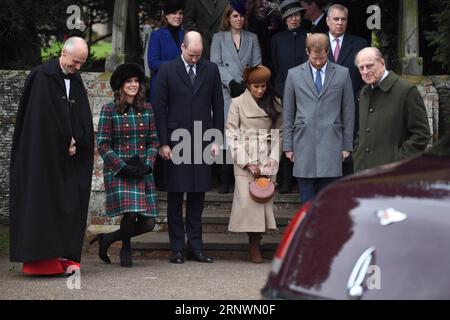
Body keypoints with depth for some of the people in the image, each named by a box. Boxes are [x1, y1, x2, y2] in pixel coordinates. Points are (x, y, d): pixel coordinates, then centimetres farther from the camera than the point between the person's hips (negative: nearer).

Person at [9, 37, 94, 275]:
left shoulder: (76, 82, 12)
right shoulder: (42, 76, -8)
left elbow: (84, 121, 9)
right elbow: (44, 117, -14)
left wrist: (75, 143, -8)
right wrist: (66, 144, -10)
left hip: (69, 158, 6)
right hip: (43, 156, -6)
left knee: (70, 205, 2)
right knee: (44, 202, -5)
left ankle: (66, 257, 5)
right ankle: (42, 259, -1)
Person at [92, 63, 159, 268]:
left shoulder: (147, 109, 9)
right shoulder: (109, 110, -3)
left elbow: (153, 141, 12)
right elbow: (103, 145, -4)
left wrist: (147, 164, -4)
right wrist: (123, 167, -13)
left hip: (142, 172, 4)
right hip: (117, 172, -4)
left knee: (148, 223, 0)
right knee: (130, 213, -20)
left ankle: (108, 239, 24)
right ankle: (126, 250, 10)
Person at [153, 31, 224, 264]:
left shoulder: (211, 70, 8)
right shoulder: (167, 70, 1)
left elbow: (218, 106, 10)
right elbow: (159, 108, -1)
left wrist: (217, 140, 4)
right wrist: (163, 143, -6)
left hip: (202, 141, 2)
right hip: (175, 141, -2)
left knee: (198, 195, 5)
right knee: (175, 196, 1)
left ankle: (195, 246, 10)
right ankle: (177, 248, 6)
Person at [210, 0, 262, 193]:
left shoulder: (252, 38, 17)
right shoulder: (219, 38, 12)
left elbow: (257, 65, 9)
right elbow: (216, 64, 2)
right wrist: (232, 83, -11)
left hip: (248, 91, 1)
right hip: (227, 92, -1)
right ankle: (225, 180, -2)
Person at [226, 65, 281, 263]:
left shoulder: (275, 104, 8)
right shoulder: (238, 103, 1)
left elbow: (278, 132, 8)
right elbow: (231, 135, -2)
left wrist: (273, 158, -5)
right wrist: (247, 162, -7)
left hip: (267, 159, 2)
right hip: (244, 159, -2)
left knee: (264, 199, -5)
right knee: (246, 200, -12)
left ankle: (256, 245, 4)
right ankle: (253, 245, 1)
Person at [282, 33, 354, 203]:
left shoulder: (342, 74, 6)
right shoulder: (294, 74, 7)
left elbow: (348, 112, 9)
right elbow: (288, 114, 10)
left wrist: (347, 145, 6)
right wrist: (288, 146, 6)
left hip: (331, 143, 0)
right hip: (304, 144, 1)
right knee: (307, 200, 1)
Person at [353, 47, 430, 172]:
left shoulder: (406, 90, -7)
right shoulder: (364, 93, 18)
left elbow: (421, 133, -9)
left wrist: (400, 161, -14)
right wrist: (357, 158, 14)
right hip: (363, 169, 7)